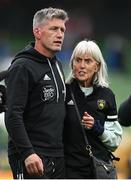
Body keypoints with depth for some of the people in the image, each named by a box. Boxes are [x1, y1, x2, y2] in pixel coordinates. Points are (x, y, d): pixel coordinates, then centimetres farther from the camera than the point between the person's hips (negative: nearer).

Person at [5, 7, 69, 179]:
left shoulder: (57, 66, 18)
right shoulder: (23, 67, -9)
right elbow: (13, 116, -18)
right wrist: (27, 153, -26)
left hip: (57, 157, 8)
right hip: (32, 158, -8)